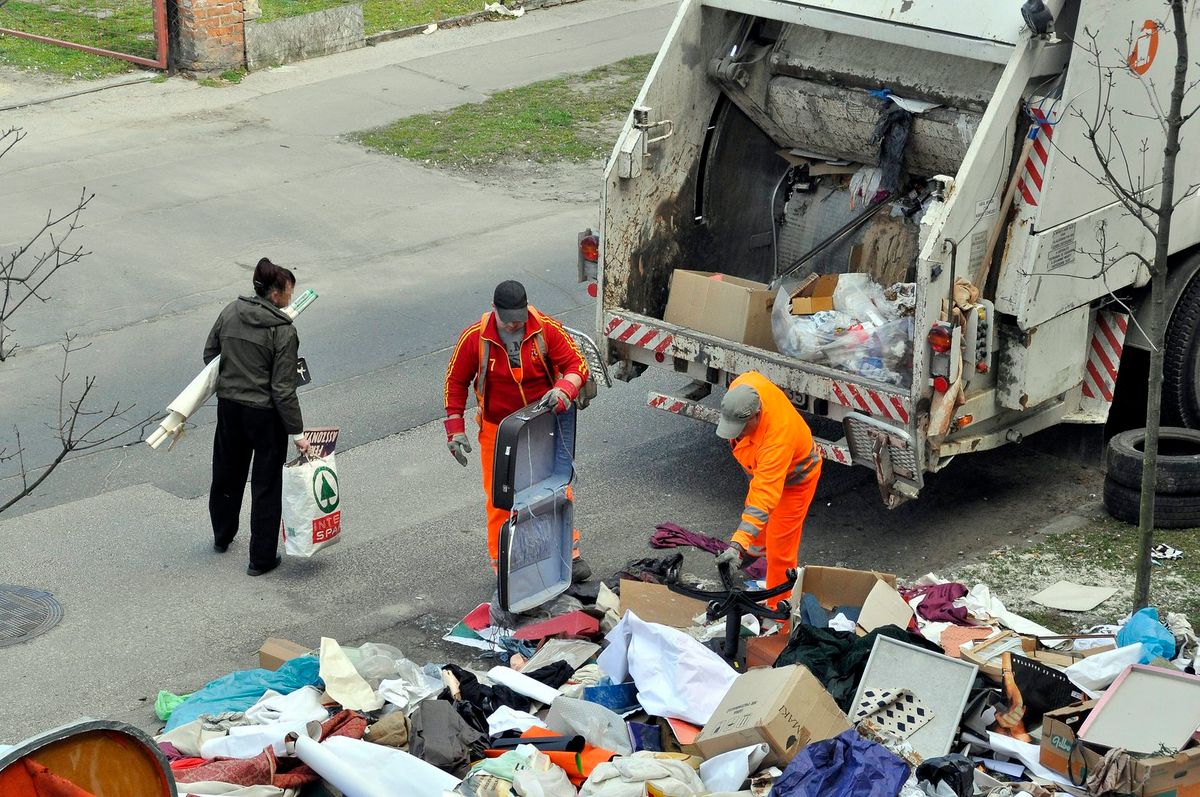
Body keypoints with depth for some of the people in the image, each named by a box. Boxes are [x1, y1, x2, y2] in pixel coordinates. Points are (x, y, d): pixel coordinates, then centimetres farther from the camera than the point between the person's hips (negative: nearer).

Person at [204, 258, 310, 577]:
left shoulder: (230, 312, -3)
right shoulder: (283, 331, -19)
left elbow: (210, 354, 8)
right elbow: (283, 388, -20)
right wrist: (297, 432, -14)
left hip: (229, 406, 6)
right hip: (265, 413, -6)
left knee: (227, 473, 24)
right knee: (266, 484, 8)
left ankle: (222, 536, 44)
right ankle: (261, 558, 13)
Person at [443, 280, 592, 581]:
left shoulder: (547, 329, -14)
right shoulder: (475, 338, -14)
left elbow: (576, 364, -10)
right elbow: (456, 381, -2)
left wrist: (564, 389, -32)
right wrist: (455, 429, -4)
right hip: (497, 429, -1)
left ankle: (570, 553, 25)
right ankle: (503, 564, 15)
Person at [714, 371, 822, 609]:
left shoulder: (778, 436, -50)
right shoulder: (742, 387, -33)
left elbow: (765, 495, -51)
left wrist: (738, 544, -57)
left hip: (794, 479, -8)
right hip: (763, 464, 8)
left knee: (780, 546, -3)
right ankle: (758, 545, 66)